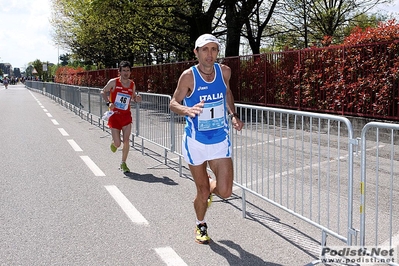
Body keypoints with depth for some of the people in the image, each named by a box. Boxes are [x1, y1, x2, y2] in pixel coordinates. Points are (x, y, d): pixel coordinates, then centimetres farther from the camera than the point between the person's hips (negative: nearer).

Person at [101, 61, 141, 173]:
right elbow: (103, 92, 5)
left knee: (126, 141, -6)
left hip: (126, 116, 2)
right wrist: (109, 103, -11)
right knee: (117, 144, -3)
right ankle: (113, 143, 37)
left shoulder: (132, 84, 4)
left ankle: (123, 163, 12)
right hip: (115, 115, -2)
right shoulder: (113, 82, -6)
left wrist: (137, 98, -5)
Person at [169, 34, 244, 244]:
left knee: (225, 192, -3)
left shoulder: (224, 71, -2)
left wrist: (233, 115, 3)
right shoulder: (189, 76, -14)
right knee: (203, 193, 7)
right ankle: (200, 226, 37)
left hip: (221, 140, 3)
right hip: (196, 141, -2)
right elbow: (173, 103, -7)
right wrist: (187, 110, -29)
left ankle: (209, 187, 35)